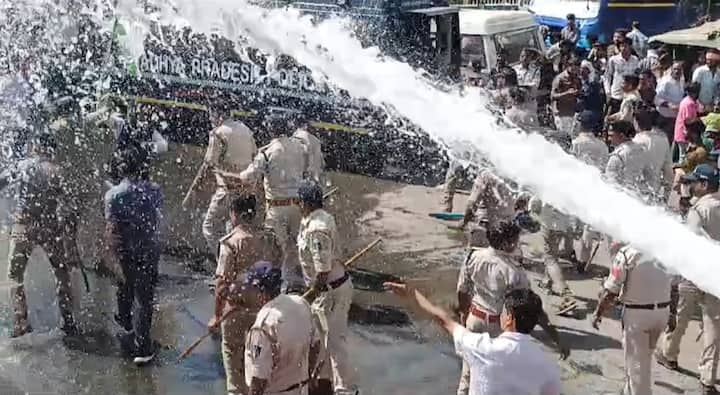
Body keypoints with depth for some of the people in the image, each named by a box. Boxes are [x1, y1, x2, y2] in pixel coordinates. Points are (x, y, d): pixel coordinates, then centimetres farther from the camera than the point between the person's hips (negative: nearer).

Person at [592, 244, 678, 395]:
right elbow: (674, 286, 6)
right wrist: (672, 313, 17)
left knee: (636, 361, 8)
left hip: (637, 313, -6)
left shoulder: (627, 252, -18)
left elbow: (610, 291, -14)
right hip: (662, 312, 6)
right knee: (645, 356, 24)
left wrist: (598, 313, -2)